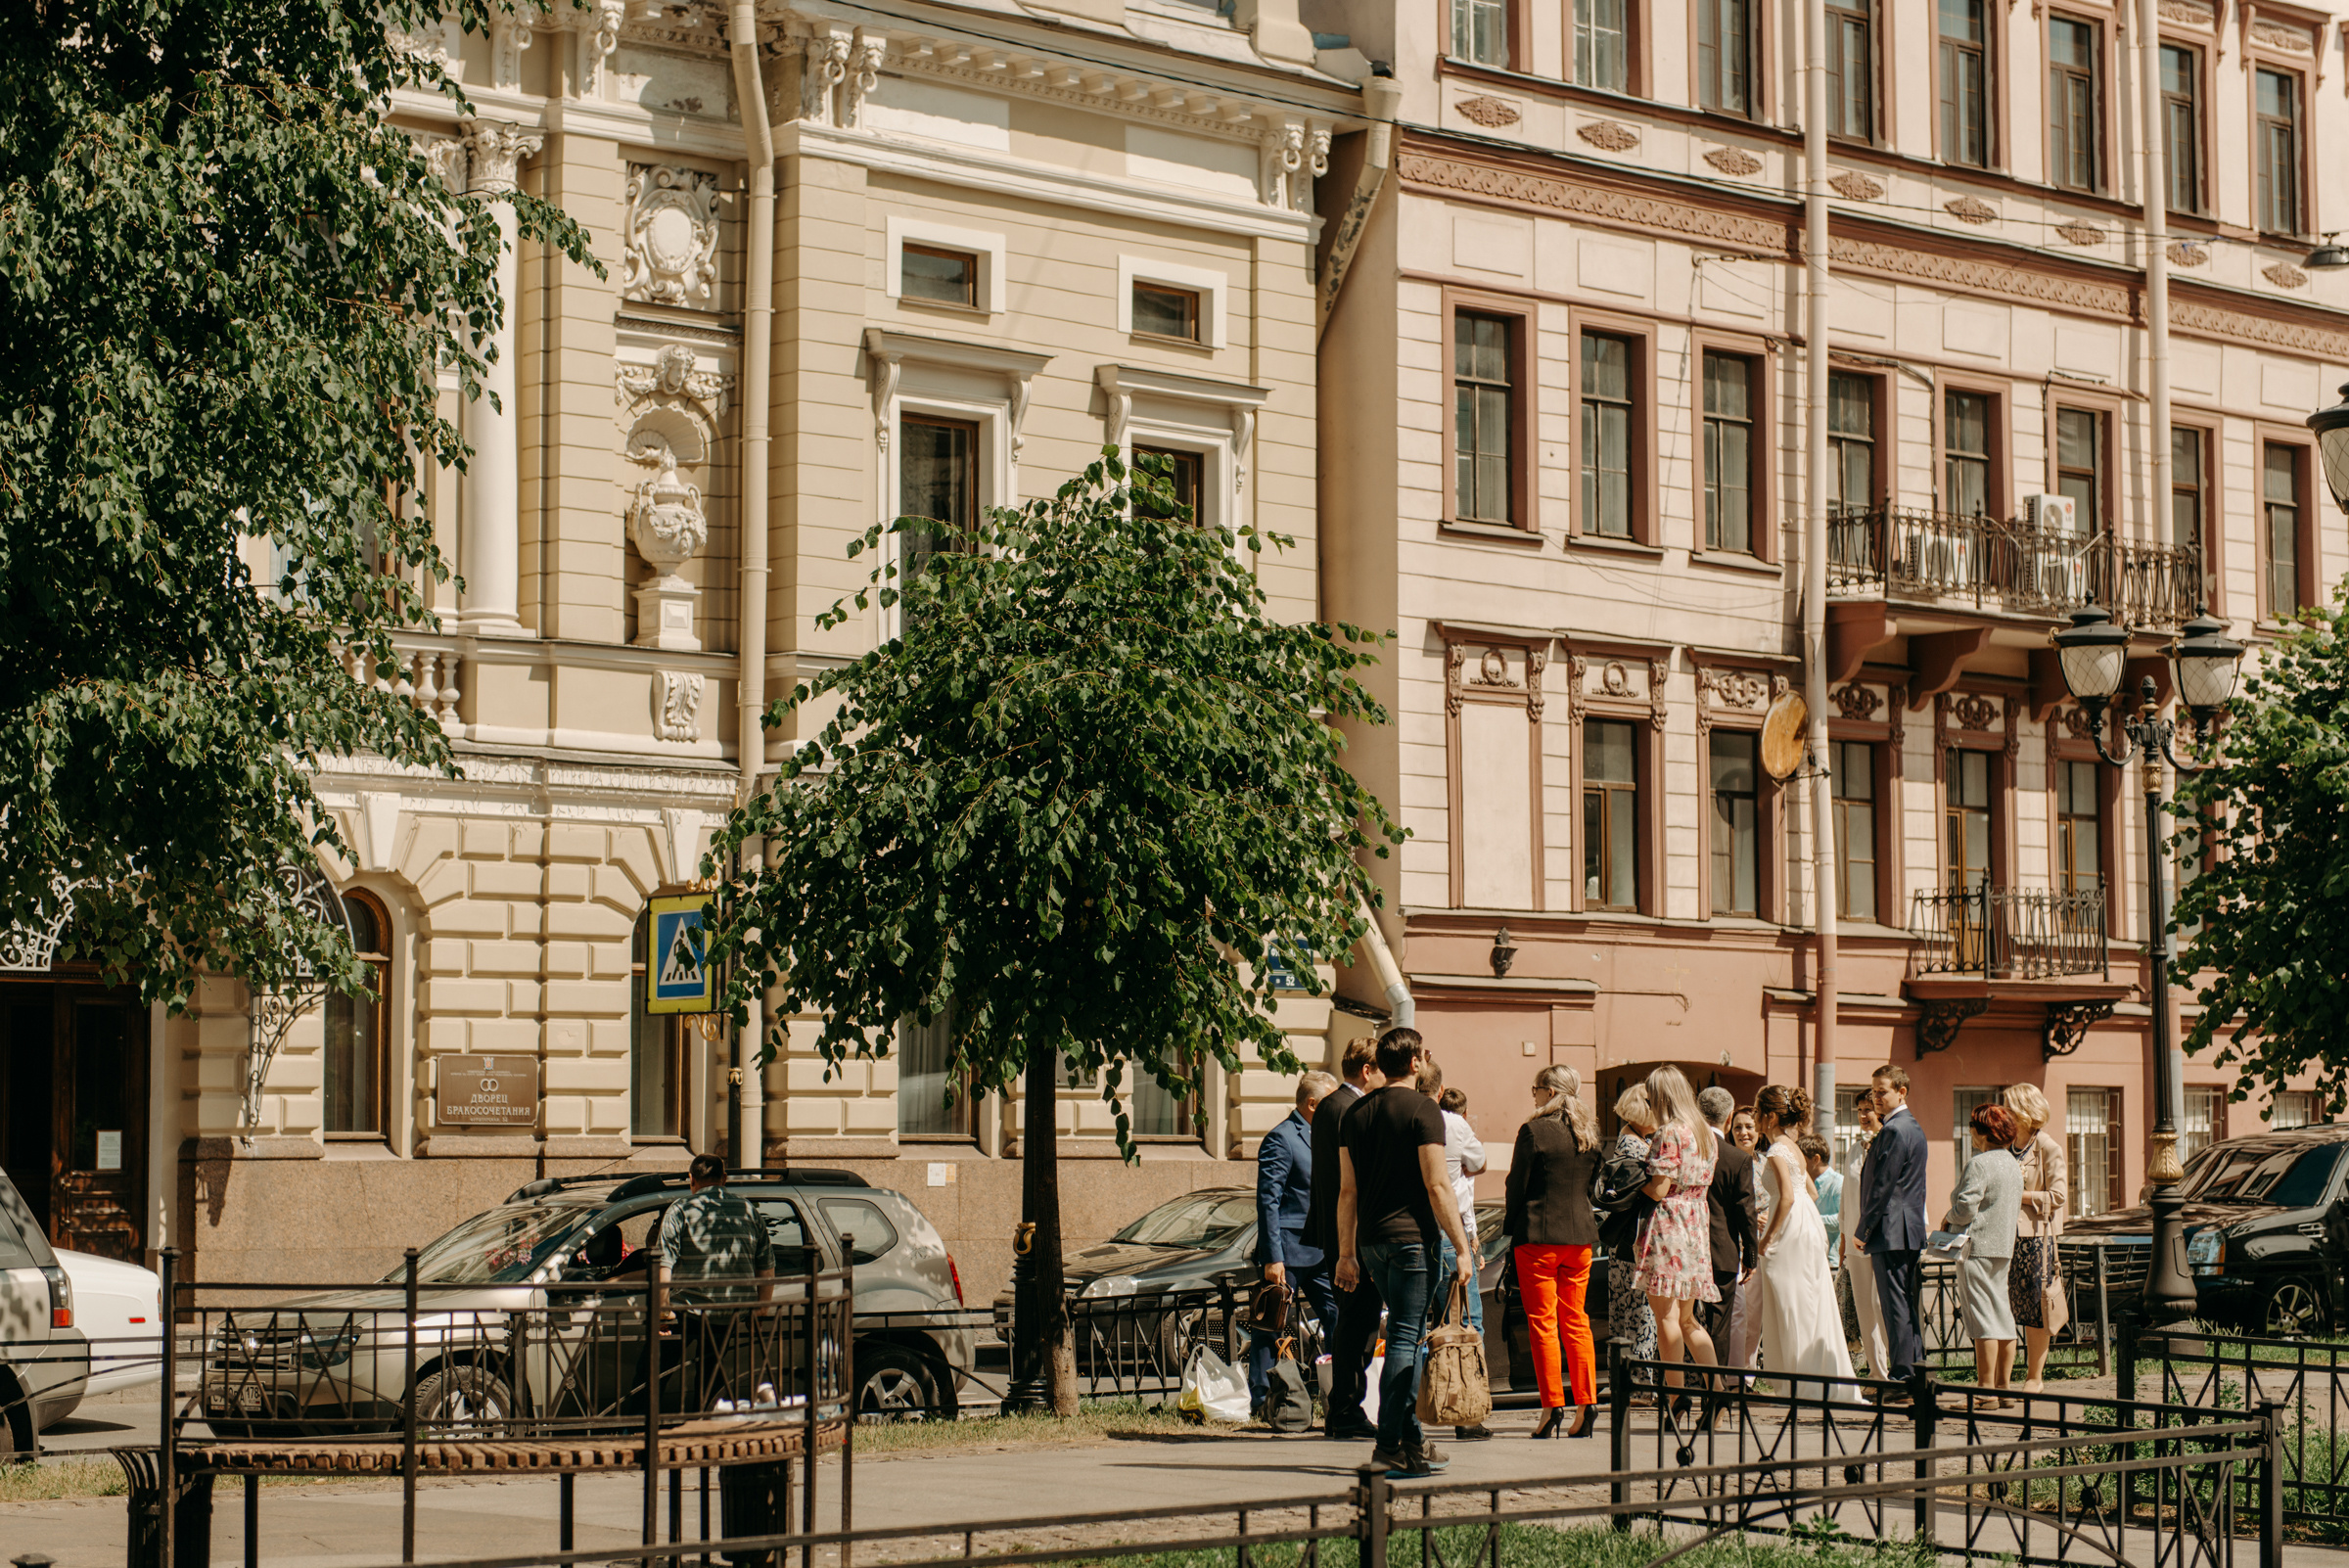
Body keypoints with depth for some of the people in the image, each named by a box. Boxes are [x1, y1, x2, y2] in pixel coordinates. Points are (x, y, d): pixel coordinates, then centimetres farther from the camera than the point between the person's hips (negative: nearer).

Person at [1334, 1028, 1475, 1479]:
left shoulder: (1357, 1112, 10)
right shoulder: (1422, 1109, -9)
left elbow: (1347, 1191, 12)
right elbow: (1437, 1187, -13)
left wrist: (1346, 1253, 17)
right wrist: (1461, 1248, -10)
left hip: (1371, 1239, 7)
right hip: (1411, 1238, -7)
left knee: (1406, 1335, 16)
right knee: (1406, 1337, -5)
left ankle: (1413, 1441, 19)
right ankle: (1391, 1444, -9)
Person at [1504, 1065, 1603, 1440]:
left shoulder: (1534, 1131, -11)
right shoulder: (1589, 1134, 7)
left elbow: (1517, 1184, -8)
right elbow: (1591, 1184, 13)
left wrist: (1513, 1228, 2)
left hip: (1538, 1235, -6)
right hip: (1580, 1235, 6)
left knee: (1542, 1323, -1)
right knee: (1576, 1321, 11)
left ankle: (1552, 1407, -6)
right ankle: (1587, 1405, 7)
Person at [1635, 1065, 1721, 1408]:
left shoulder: (1670, 1134, -12)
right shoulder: (1706, 1134, 12)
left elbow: (1659, 1190, -16)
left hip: (1667, 1229, -8)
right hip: (1697, 1227, 8)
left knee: (1666, 1316, -3)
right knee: (1687, 1319, 13)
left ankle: (1677, 1393, -5)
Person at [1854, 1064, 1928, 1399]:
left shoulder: (1893, 1131, -14)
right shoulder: (1914, 1129, 18)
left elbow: (1882, 1186, -17)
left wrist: (1863, 1230, -10)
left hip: (1891, 1232, -10)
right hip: (1912, 1233, 10)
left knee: (1896, 1308, -9)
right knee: (1908, 1307, 12)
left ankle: (1901, 1379, -9)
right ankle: (1916, 1372, 14)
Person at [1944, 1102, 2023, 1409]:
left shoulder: (1979, 1164, -15)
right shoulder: (2012, 1163, 14)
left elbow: (1965, 1208, -20)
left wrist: (1948, 1217, 1)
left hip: (1978, 1246, -9)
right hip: (2005, 1245, 9)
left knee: (1982, 1318, -8)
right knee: (2002, 1318, 11)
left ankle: (1986, 1392, -9)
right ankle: (2002, 1387, 14)